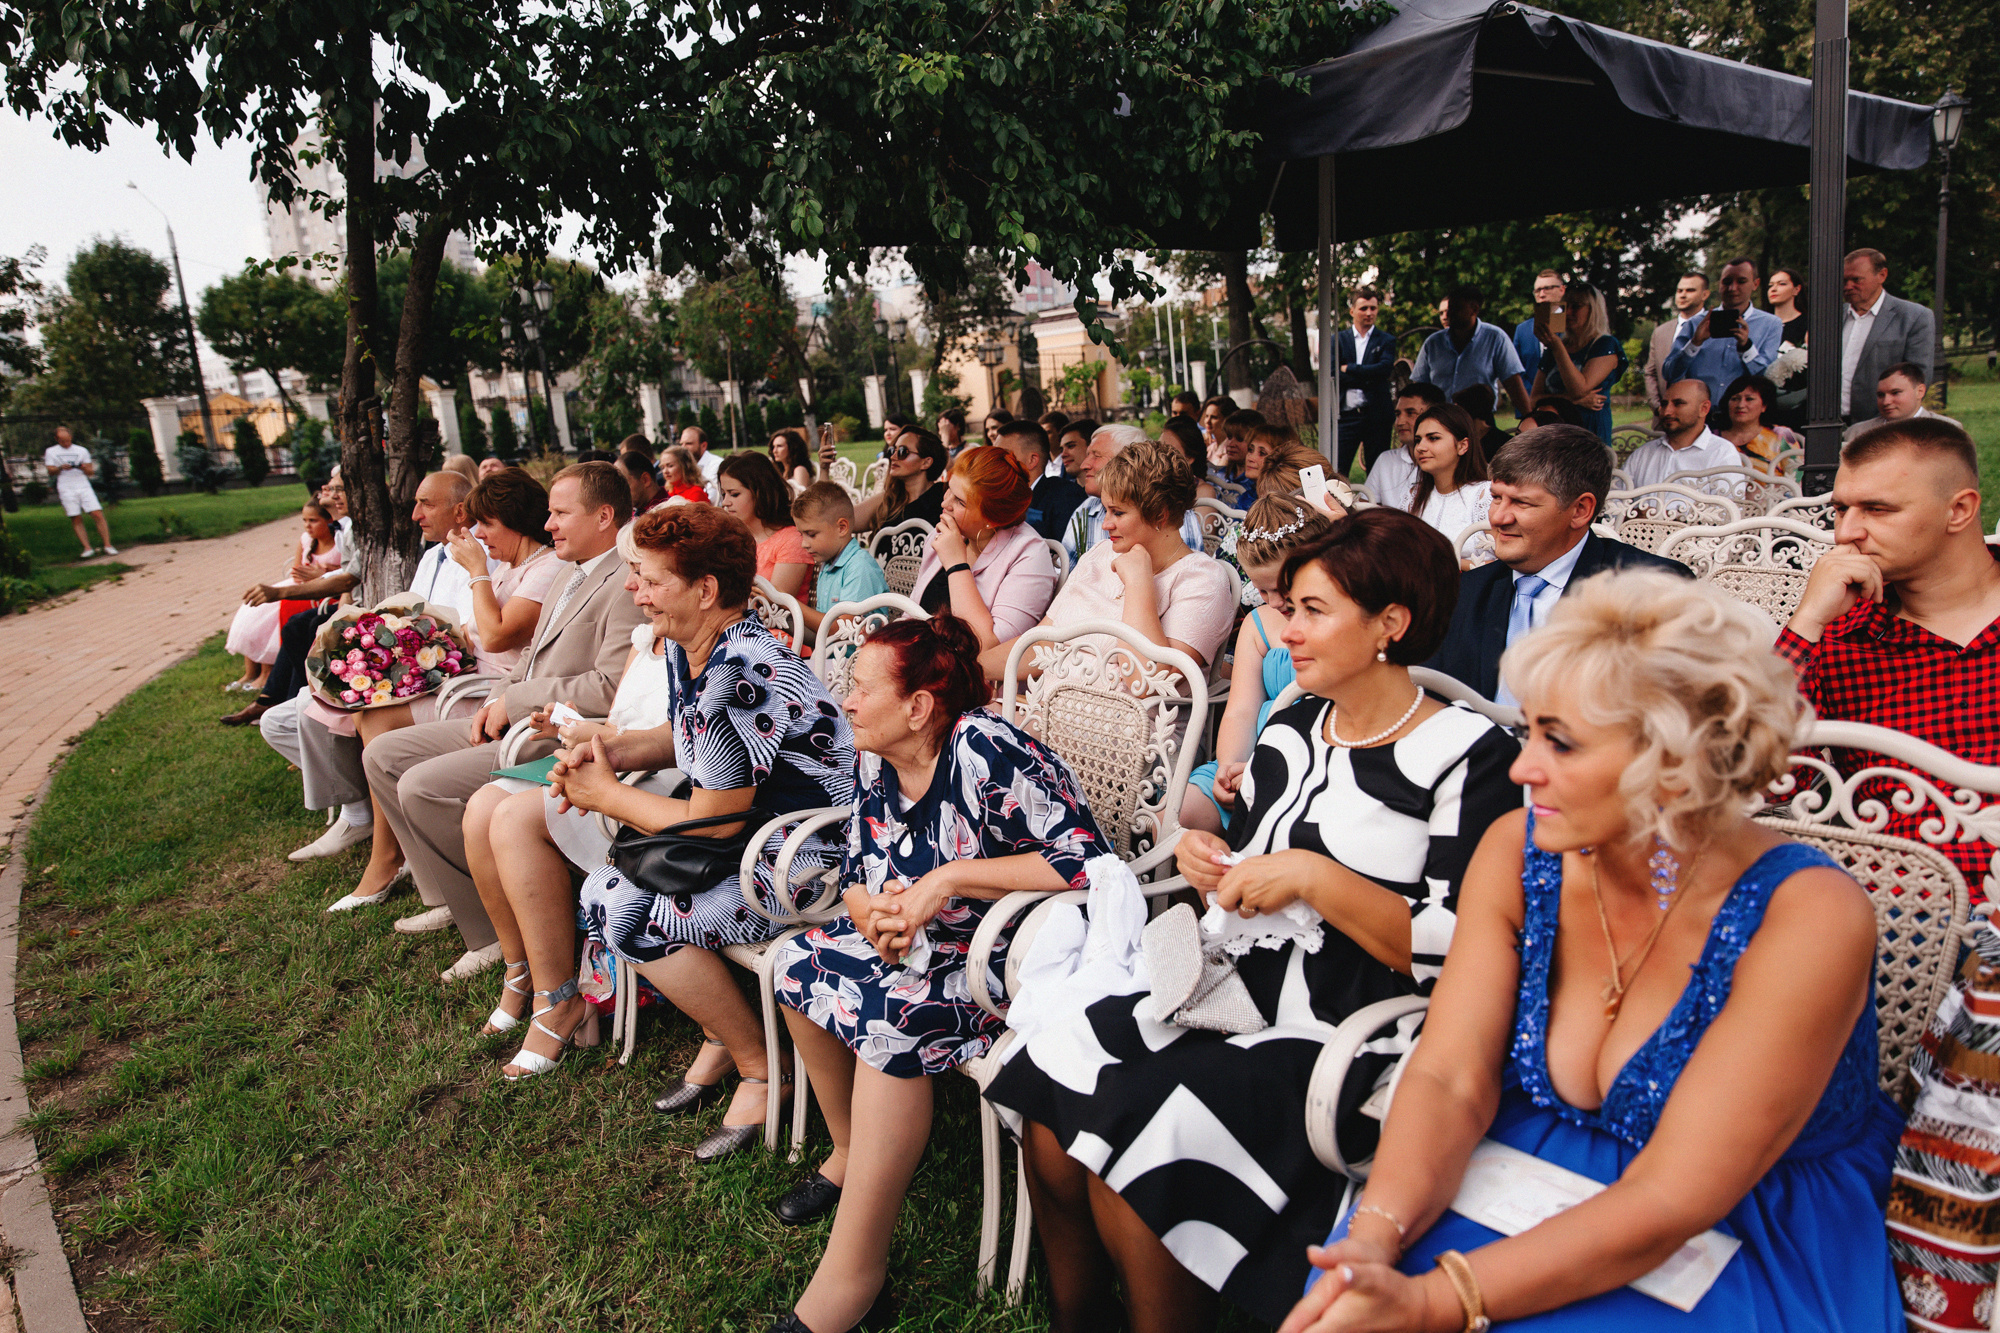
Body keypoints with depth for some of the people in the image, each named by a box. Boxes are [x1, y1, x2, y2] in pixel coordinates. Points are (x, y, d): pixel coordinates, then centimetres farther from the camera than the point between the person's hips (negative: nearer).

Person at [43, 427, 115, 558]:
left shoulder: (82, 450, 14)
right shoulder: (51, 452, 13)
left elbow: (91, 472, 12)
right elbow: (50, 471, 4)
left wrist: (85, 468, -11)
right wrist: (61, 468, -16)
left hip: (84, 487, 0)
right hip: (66, 489, 0)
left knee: (99, 514, -12)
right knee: (76, 519, -4)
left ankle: (107, 545, -9)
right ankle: (87, 548, -3)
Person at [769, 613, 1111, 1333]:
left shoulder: (987, 751, -22)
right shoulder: (875, 762, 2)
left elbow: (1089, 859, -30)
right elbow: (855, 877, 13)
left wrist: (949, 877, -28)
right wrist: (872, 912, -13)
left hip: (1012, 959, -8)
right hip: (918, 949, 8)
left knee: (891, 1017, -29)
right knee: (802, 960, -8)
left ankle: (851, 1274, -15)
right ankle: (850, 1155, 13)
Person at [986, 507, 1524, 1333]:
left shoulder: (1469, 756, -9)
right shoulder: (1289, 732, 13)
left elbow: (1461, 952, -17)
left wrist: (1312, 876, -21)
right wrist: (1210, 864, 2)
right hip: (1237, 998, 7)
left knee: (1135, 1147, -24)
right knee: (1047, 1099, -10)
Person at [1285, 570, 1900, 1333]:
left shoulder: (1806, 918, -21)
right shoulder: (1517, 851, -8)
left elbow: (1666, 1204, -23)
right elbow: (1449, 1079, -11)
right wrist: (1375, 1236, -28)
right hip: (1534, 1194, 4)